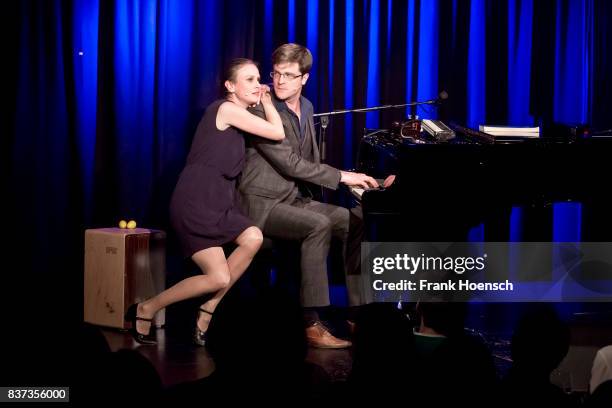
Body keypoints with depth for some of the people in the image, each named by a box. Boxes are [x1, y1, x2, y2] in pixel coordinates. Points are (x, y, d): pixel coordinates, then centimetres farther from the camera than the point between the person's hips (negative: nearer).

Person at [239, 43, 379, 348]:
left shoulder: (306, 108, 11)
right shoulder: (261, 111, -14)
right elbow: (290, 163, -19)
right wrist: (342, 176, -18)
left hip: (296, 199, 8)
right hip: (262, 203, -8)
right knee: (319, 225, -31)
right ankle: (312, 324, -31)